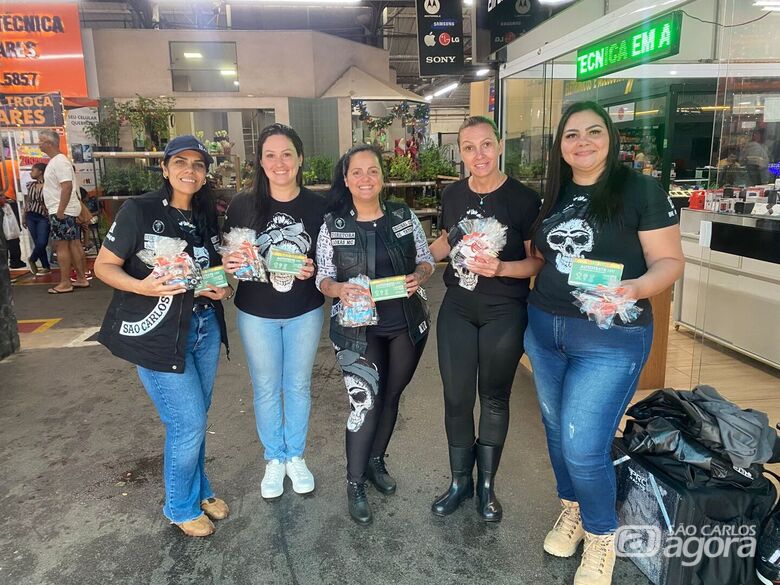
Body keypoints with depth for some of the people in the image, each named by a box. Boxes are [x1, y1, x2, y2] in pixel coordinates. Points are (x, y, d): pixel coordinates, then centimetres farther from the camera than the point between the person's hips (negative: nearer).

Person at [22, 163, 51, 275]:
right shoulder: (31, 185, 9)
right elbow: (27, 201, 15)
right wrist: (24, 217, 15)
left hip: (43, 217, -5)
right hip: (31, 217, 6)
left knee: (42, 243, -13)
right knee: (38, 243, 4)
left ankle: (32, 260, 15)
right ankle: (46, 267, 12)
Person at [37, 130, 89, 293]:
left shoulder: (59, 162, -14)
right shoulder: (55, 161, 18)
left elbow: (67, 186, -24)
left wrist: (60, 211, -25)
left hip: (61, 212, -10)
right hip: (67, 211, 10)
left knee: (61, 245, -6)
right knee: (74, 244, 10)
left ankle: (65, 283, -2)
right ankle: (81, 279, 15)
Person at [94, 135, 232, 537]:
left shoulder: (207, 216, 8)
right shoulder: (139, 210, -11)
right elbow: (104, 266, -9)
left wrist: (221, 289, -2)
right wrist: (142, 287, -27)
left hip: (205, 327, 6)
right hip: (157, 334, -6)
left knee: (196, 418, 17)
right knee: (188, 422, -3)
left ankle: (199, 491, 38)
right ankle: (181, 507, 22)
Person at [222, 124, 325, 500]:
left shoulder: (317, 206, -8)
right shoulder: (243, 206, -9)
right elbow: (228, 258, 0)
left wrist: (314, 270, -21)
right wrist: (230, 264, -22)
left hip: (304, 313, 0)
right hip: (257, 314, 0)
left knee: (298, 386, 16)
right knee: (266, 390, 14)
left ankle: (295, 456, 37)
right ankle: (274, 459, 36)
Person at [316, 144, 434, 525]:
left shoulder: (405, 216, -1)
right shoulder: (332, 226, -6)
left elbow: (426, 259, 7)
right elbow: (322, 278, -2)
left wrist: (418, 277, -15)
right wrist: (339, 289, -24)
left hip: (407, 324, 3)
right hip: (358, 329, -3)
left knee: (391, 395, 16)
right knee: (365, 404, -7)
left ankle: (376, 461, 41)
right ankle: (355, 483, 16)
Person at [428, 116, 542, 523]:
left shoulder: (522, 198, -12)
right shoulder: (452, 195, 2)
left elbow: (538, 261, -10)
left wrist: (502, 268, -27)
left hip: (504, 312, -3)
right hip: (457, 309, 4)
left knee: (494, 398, 11)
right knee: (456, 397, 8)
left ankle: (487, 484, 31)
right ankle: (460, 481, 29)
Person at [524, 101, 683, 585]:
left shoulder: (641, 190, -8)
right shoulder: (553, 195, 8)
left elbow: (670, 262, -10)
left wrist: (636, 288, -29)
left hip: (611, 338, -6)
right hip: (544, 329, 6)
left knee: (584, 447, -6)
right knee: (557, 432, 17)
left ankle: (602, 536, 23)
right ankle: (572, 509, 42)